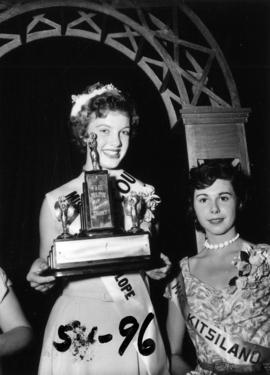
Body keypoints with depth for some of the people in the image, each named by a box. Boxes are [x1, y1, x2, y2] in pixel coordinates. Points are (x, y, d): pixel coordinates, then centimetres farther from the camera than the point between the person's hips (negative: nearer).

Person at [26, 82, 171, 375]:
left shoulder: (143, 193, -2)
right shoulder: (57, 200, -7)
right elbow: (46, 264, 4)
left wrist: (157, 268, -9)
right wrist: (38, 274, -17)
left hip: (137, 317, 2)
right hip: (78, 323, -1)